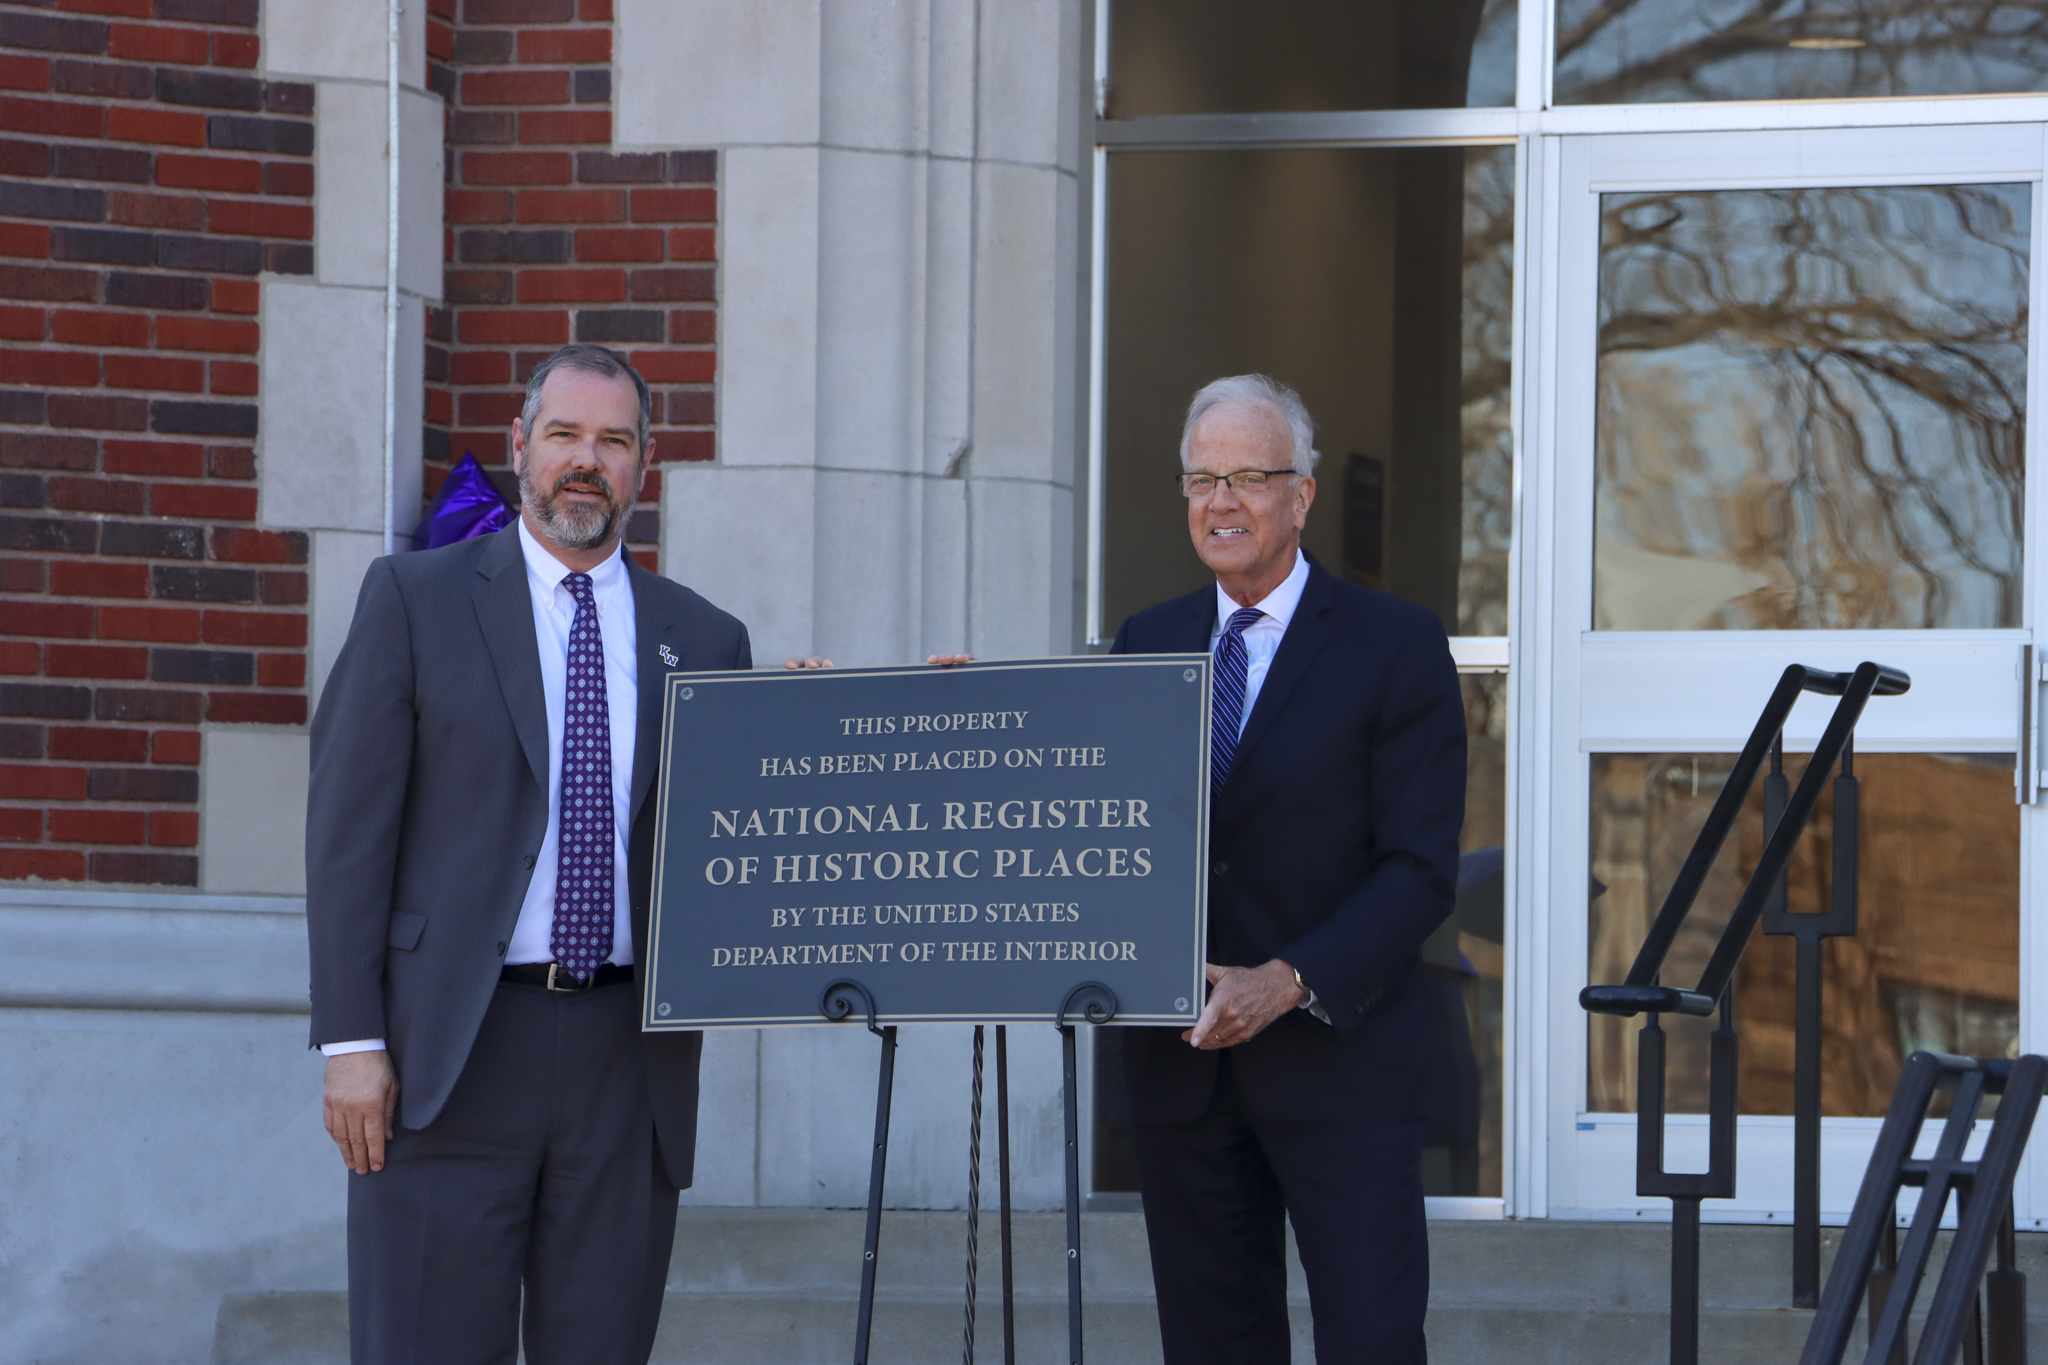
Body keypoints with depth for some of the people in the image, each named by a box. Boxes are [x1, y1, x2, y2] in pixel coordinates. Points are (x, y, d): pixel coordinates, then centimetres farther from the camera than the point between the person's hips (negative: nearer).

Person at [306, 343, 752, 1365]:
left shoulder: (705, 644, 14)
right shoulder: (415, 599, 5)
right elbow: (349, 823, 0)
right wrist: (351, 1041, -9)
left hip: (629, 1061, 3)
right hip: (451, 1051, -3)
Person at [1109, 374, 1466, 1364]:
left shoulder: (1395, 647, -2)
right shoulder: (1146, 644, 13)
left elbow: (1420, 869, -7)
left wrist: (1290, 983, -19)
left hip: (1338, 1056, -4)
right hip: (1179, 1058, 5)